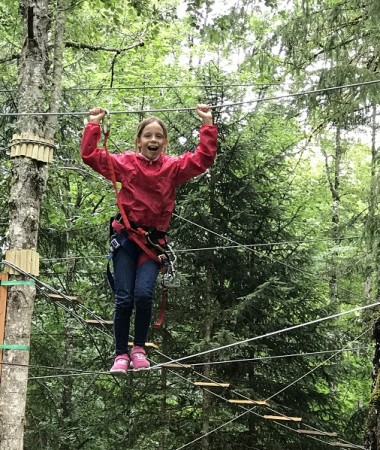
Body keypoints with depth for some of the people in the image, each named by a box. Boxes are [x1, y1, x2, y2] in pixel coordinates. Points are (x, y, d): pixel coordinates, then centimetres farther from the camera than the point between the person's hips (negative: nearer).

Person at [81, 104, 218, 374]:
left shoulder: (174, 167, 6)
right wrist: (94, 124, 3)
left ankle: (139, 348, 2)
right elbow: (90, 155, 5)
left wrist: (208, 125, -4)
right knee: (124, 298, -5)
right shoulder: (125, 163, 5)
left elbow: (204, 159, -2)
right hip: (125, 236, 0)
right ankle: (121, 354, 6)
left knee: (144, 294, -17)